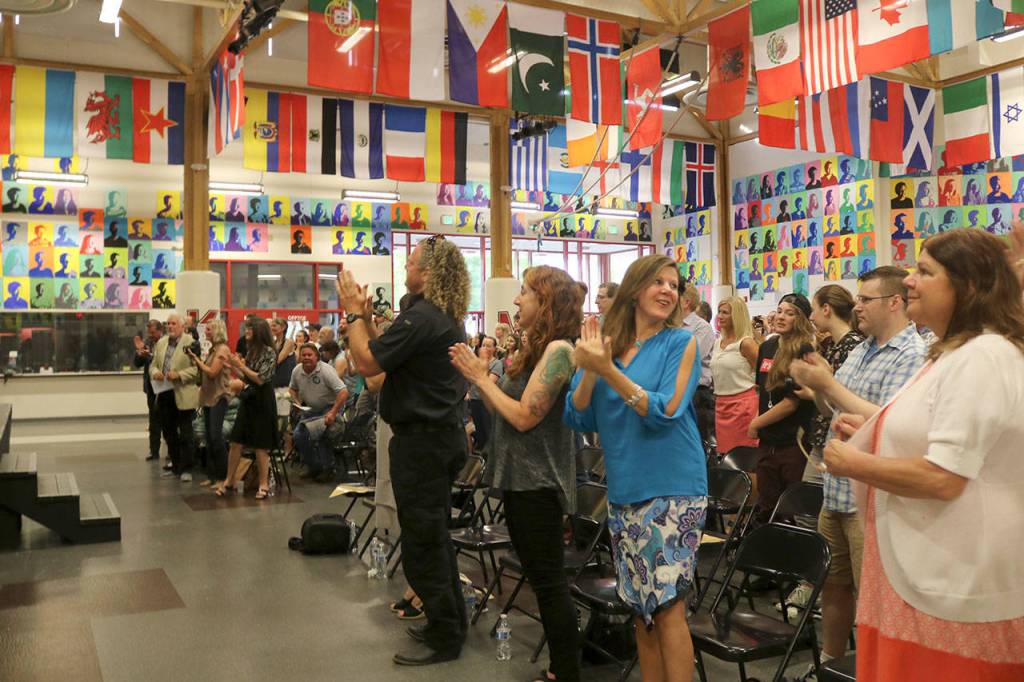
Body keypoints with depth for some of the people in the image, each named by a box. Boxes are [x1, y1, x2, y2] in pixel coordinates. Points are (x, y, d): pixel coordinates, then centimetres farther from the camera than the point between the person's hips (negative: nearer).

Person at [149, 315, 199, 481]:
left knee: (185, 434, 0)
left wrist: (179, 375, -22)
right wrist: (155, 372, -5)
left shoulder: (191, 343, -8)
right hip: (164, 394, 7)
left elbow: (197, 368, -13)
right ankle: (175, 466, 27)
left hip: (183, 396, -7)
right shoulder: (161, 343, 13)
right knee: (168, 433, 14)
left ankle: (186, 469, 8)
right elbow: (153, 364, 17)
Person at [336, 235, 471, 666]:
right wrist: (366, 317, 7)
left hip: (420, 440, -11)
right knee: (434, 534, 20)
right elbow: (388, 356, 14)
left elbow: (366, 363, -19)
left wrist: (355, 313, -8)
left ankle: (443, 639, 10)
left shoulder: (420, 318, -21)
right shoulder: (449, 318, 12)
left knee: (421, 541, -1)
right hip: (443, 435, 11)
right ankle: (450, 623, 31)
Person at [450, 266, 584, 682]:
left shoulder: (557, 349, -16)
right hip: (520, 478, 10)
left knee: (549, 582, -2)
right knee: (541, 579, 16)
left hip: (538, 482, -10)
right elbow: (502, 410, 11)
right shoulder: (538, 350, 13)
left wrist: (482, 378, -12)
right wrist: (480, 374, 0)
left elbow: (524, 416, -20)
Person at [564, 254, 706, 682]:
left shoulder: (681, 343, -5)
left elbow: (665, 411, -16)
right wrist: (588, 372, -17)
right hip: (624, 490, 5)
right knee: (640, 606, 13)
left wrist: (609, 371, -22)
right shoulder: (604, 343, 6)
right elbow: (577, 419, 1)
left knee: (666, 605, -6)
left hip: (672, 487, -4)